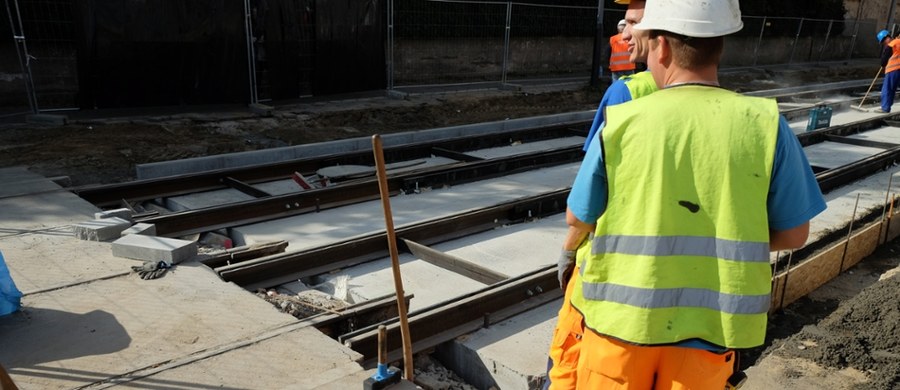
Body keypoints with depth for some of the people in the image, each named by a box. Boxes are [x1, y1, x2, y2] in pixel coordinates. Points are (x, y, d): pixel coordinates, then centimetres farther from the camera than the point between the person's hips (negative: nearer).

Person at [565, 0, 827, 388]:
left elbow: (578, 219, -1)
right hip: (710, 323, 2)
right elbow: (793, 234, 0)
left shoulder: (622, 122, -11)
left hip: (623, 313, -1)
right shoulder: (765, 123, -8)